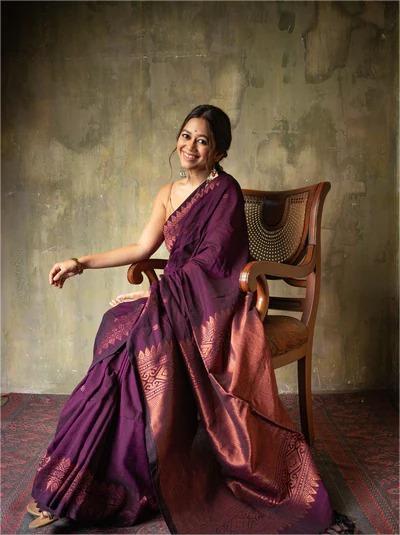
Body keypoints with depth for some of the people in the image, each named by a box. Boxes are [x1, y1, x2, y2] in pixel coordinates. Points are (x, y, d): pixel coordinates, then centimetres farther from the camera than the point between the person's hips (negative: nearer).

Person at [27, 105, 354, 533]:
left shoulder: (225, 191, -6)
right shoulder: (169, 194, 16)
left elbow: (212, 261, -14)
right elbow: (142, 249, 17)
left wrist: (155, 293, -17)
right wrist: (80, 264, 14)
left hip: (212, 304, -6)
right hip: (175, 298, 7)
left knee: (131, 331, -28)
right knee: (120, 327, -20)